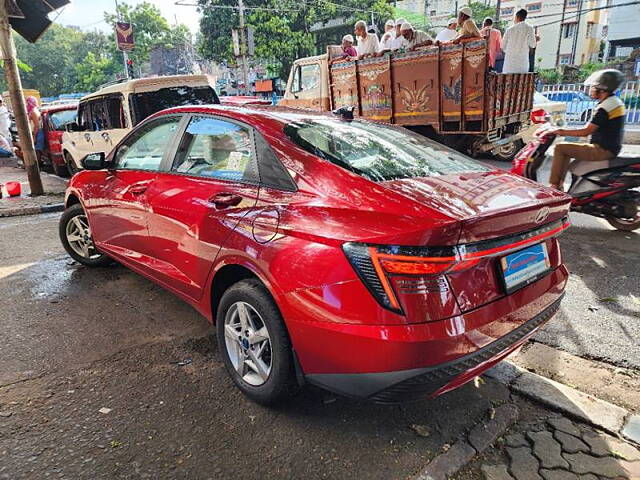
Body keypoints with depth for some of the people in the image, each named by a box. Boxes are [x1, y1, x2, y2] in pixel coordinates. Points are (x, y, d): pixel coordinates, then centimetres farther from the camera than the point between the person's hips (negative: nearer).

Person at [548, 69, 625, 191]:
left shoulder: (604, 108, -20)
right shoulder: (616, 101, 13)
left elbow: (585, 131, -23)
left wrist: (561, 131, -15)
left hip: (603, 150, -10)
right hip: (611, 148, 10)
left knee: (560, 148, -11)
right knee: (566, 149, 20)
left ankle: (553, 186, -9)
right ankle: (559, 185, 19)